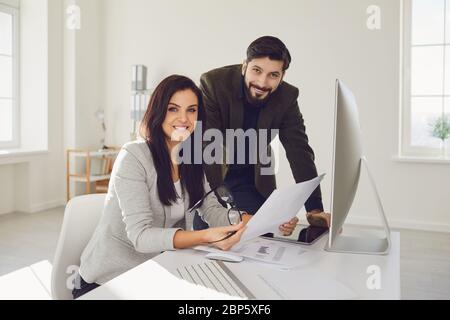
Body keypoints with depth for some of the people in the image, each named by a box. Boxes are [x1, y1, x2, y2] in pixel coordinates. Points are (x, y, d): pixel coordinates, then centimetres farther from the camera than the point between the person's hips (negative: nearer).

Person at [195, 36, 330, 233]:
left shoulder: (287, 97, -13)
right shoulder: (213, 83, -24)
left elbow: (299, 151, -14)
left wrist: (314, 209, -23)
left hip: (252, 179, 3)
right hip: (208, 175, -2)